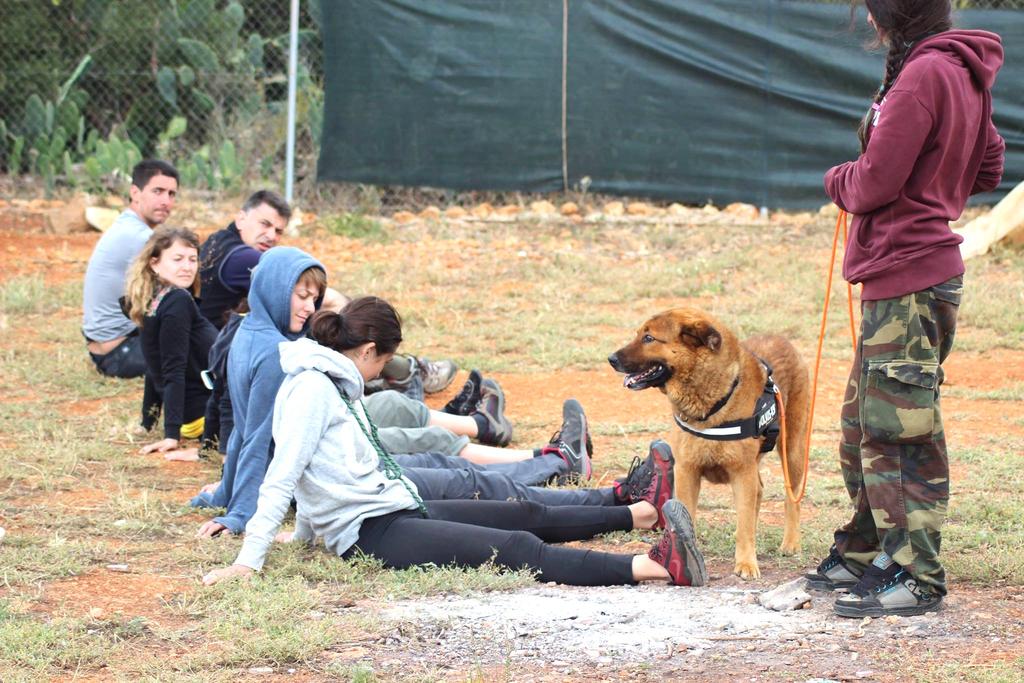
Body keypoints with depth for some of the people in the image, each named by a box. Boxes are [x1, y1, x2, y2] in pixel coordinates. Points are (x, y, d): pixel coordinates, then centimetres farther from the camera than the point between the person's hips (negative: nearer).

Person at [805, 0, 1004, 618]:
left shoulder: (923, 74, -18)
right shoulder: (966, 75, 12)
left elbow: (874, 185, -19)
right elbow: (987, 171, 22)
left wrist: (839, 179, 2)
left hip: (907, 279, -10)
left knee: (899, 427, -6)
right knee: (867, 420, 17)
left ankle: (916, 576, -2)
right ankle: (866, 551, 26)